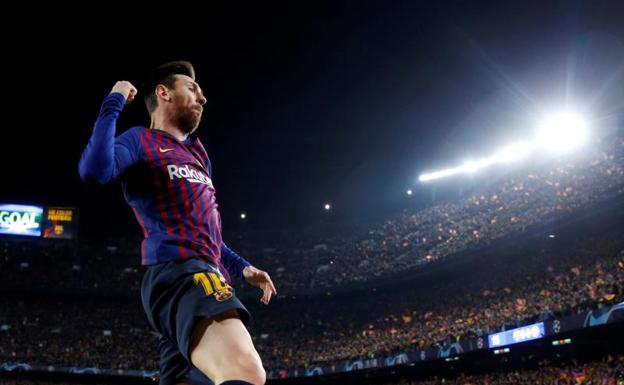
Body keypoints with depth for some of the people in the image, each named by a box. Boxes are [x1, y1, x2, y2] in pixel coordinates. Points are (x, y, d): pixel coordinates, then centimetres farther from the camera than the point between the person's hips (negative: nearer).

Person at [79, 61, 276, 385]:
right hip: (179, 270, -10)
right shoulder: (141, 141, 7)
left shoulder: (196, 155, 33)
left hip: (204, 273, 10)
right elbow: (94, 171, -17)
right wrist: (113, 104, -8)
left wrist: (240, 267, 29)